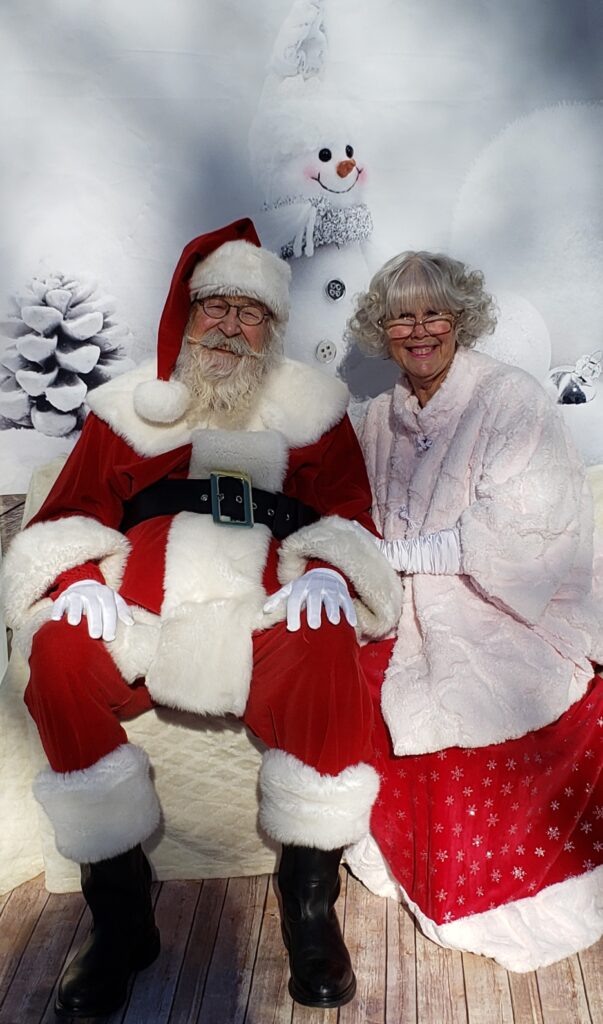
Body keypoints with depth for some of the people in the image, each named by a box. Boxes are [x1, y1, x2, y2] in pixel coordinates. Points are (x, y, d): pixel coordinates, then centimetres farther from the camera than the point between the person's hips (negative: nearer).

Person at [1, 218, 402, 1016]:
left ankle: (311, 904, -13)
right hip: (140, 615, 2)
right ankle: (119, 910, -13)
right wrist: (78, 575, -9)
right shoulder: (130, 405, 19)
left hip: (268, 608, -1)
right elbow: (70, 515, 13)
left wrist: (326, 571, -12)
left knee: (327, 654, -33)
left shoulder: (310, 406, 17)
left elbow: (348, 514, 11)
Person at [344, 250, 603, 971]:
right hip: (415, 615, 6)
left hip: (509, 621, -5)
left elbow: (517, 531, -17)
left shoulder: (511, 399, -8)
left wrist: (400, 553, -16)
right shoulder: (381, 419, 12)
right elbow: (369, 528, 15)